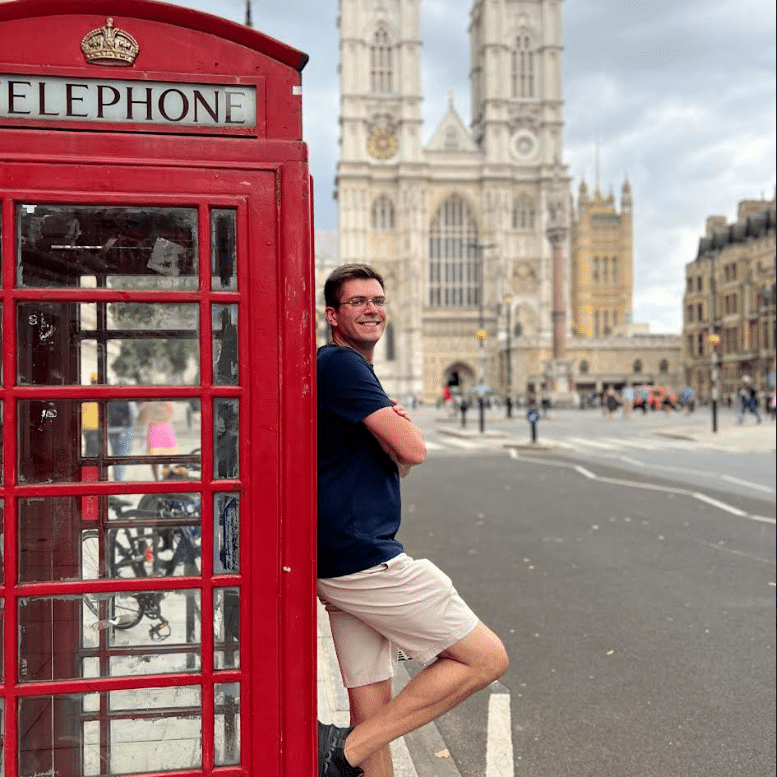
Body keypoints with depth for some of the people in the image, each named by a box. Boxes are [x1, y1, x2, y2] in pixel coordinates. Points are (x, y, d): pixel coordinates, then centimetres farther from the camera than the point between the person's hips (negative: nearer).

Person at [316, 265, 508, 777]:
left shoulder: (350, 368, 21)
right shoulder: (341, 364, -11)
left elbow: (396, 465, 22)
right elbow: (413, 450, -18)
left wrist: (397, 428, 0)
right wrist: (406, 428, 5)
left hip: (341, 562, 10)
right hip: (365, 559, -10)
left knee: (373, 706, 15)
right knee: (487, 658, -1)